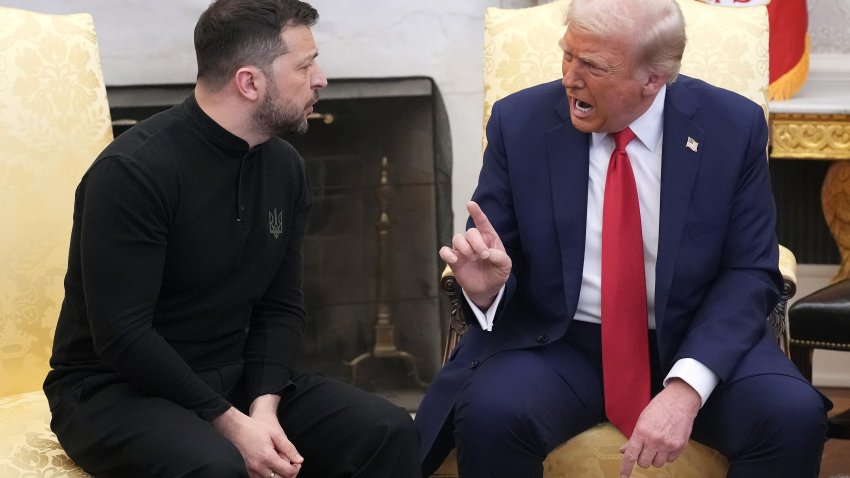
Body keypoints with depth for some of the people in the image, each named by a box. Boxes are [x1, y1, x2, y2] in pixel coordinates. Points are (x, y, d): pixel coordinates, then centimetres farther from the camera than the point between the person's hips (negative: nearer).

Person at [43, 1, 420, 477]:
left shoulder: (285, 166, 4)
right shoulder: (132, 171, -19)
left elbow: (282, 307, 6)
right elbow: (122, 336, -22)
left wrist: (265, 405, -12)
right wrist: (231, 423, -24)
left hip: (233, 378, 6)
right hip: (117, 389, -6)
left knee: (389, 432, -13)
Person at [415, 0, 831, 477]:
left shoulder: (732, 127, -6)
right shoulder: (521, 122, -6)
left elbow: (750, 273, -8)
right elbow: (493, 268, 0)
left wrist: (686, 387, -22)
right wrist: (486, 285, -26)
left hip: (694, 343, 0)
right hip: (559, 344, 0)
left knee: (794, 417, -27)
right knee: (490, 415, -31)